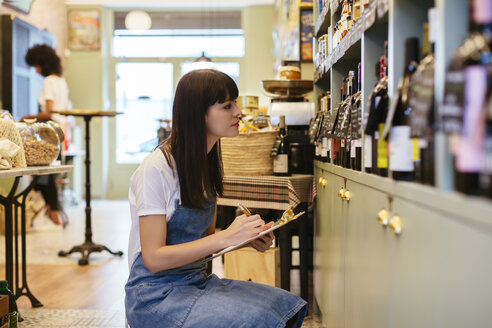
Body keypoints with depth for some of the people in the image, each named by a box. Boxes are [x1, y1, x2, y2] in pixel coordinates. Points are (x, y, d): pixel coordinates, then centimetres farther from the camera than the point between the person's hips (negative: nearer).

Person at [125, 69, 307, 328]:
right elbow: (154, 258, -19)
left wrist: (249, 238, -5)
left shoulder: (207, 165, 9)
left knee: (290, 306, -11)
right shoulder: (156, 169, -17)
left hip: (198, 281, 8)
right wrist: (226, 237, -25)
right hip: (156, 294, -7)